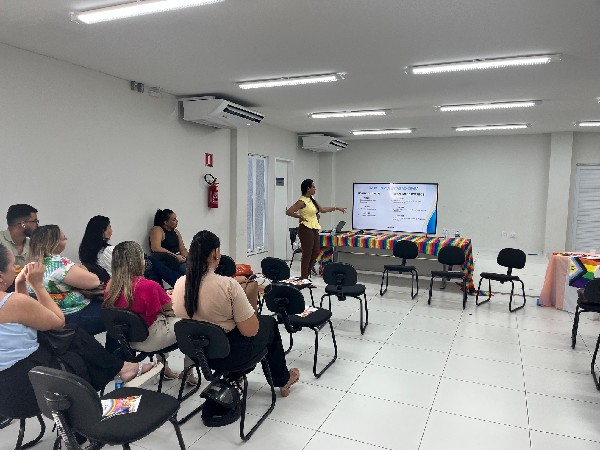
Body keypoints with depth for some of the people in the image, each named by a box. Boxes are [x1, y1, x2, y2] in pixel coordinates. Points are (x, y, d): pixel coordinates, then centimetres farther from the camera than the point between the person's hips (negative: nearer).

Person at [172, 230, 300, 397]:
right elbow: (250, 330, -23)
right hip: (228, 354, -6)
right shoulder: (227, 285, -28)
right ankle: (283, 380, 39)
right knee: (270, 322, 22)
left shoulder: (179, 284, -10)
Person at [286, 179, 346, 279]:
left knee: (316, 253, 13)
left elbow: (322, 209, 23)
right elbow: (289, 212, -21)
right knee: (307, 254, -2)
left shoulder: (312, 200, 12)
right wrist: (300, 217, -14)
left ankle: (306, 275, 25)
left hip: (314, 229, 9)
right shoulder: (302, 201, -15)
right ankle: (304, 278, 8)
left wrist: (336, 208, 23)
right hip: (306, 229, -9)